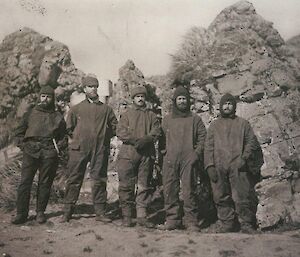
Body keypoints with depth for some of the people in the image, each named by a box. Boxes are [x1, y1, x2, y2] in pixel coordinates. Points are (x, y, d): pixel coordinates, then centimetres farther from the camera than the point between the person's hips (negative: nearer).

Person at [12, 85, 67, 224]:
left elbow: (64, 137, 18)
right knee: (25, 182, -5)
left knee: (45, 184, 3)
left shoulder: (58, 117, 12)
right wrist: (23, 145, 4)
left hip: (49, 154, 0)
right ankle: (21, 214, 0)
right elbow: (19, 132, 17)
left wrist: (58, 147, 2)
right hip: (30, 152, 0)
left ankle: (40, 212, 14)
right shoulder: (30, 113, 13)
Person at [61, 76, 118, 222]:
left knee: (99, 180, 4)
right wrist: (77, 138, 6)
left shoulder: (106, 109, 11)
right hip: (79, 149, -1)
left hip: (100, 150, 1)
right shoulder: (76, 108, 9)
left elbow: (115, 126, 17)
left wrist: (104, 137, 8)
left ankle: (100, 212, 11)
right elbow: (69, 128, 13)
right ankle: (67, 212, 8)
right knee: (74, 180, 1)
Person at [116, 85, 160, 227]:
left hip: (147, 154, 2)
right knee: (126, 185, -2)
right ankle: (127, 215, 7)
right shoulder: (127, 113, 11)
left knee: (144, 186, 3)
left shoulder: (151, 115, 16)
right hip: (128, 153, -2)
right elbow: (120, 131, -1)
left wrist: (145, 140, -16)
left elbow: (156, 131, 3)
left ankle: (142, 215, 9)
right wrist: (135, 140, -15)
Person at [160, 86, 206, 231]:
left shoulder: (195, 119, 12)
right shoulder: (166, 120, 18)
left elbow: (203, 138, 7)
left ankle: (191, 221, 0)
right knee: (170, 190, 0)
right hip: (170, 160, 2)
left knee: (189, 190, -5)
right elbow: (162, 140, 17)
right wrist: (163, 154, 4)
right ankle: (172, 219, 8)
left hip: (189, 160, -2)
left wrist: (196, 153, -7)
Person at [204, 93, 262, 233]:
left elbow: (252, 141, 7)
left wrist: (244, 158, -8)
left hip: (238, 167, -2)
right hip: (218, 168, 2)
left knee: (242, 197, -4)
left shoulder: (243, 123, 13)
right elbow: (208, 147, 10)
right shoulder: (214, 125, 16)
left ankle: (247, 225, 5)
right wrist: (210, 166, -1)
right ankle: (227, 224, 13)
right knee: (221, 198, 3)